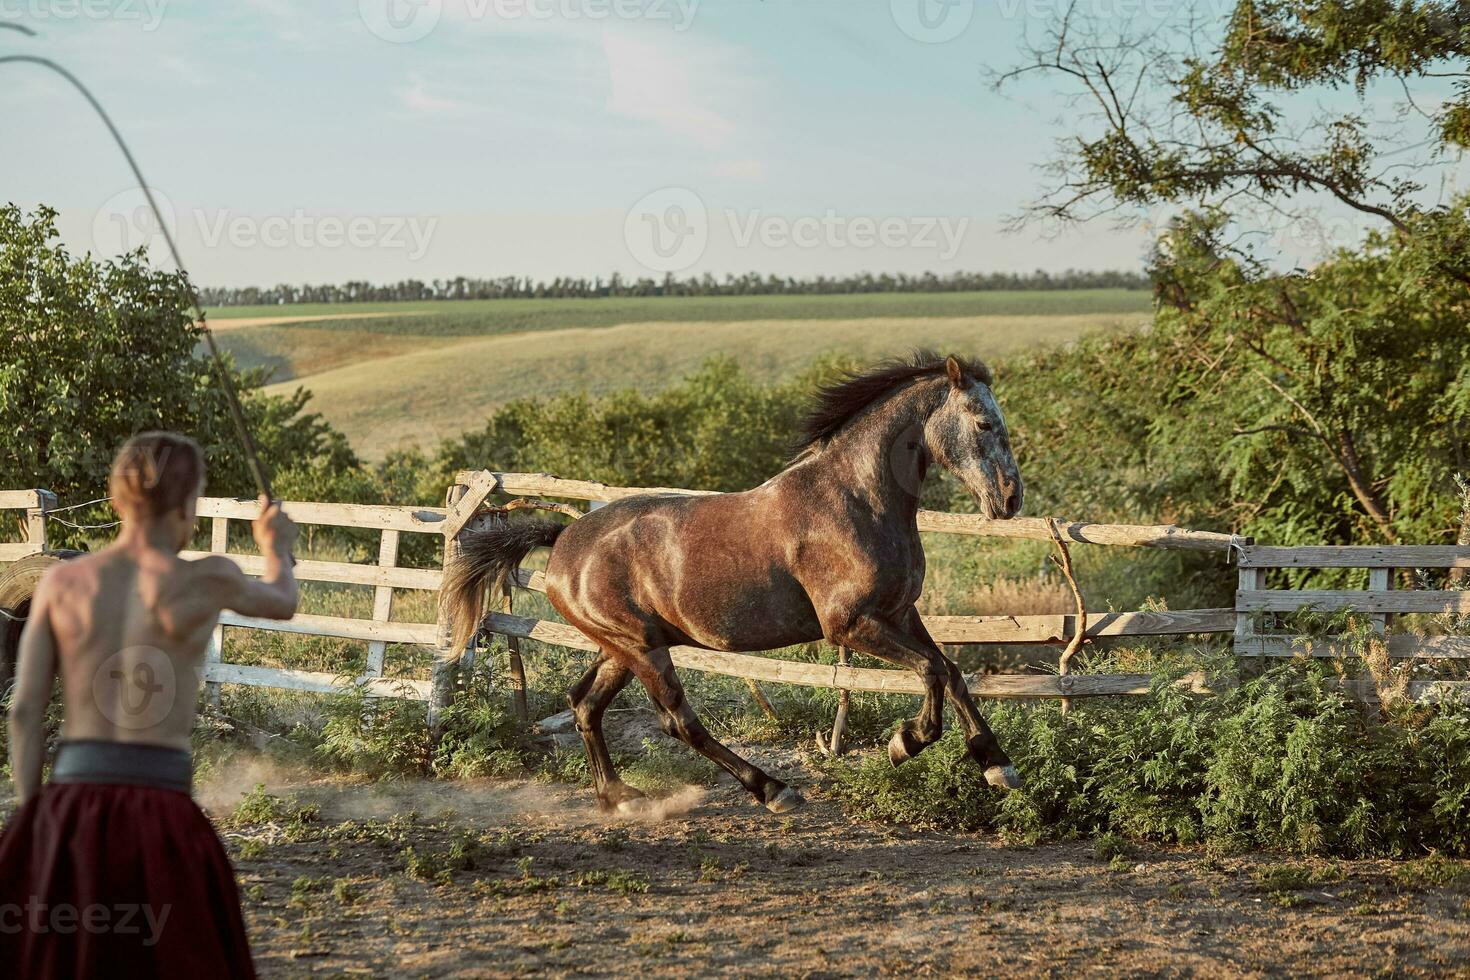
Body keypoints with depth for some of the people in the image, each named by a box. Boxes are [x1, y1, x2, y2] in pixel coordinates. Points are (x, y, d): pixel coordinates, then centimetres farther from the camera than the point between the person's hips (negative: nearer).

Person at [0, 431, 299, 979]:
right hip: (160, 818, -3)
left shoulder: (61, 582, 5)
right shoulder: (208, 580, -1)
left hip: (71, 811, 3)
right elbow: (282, 604, 23)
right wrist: (276, 549, 46)